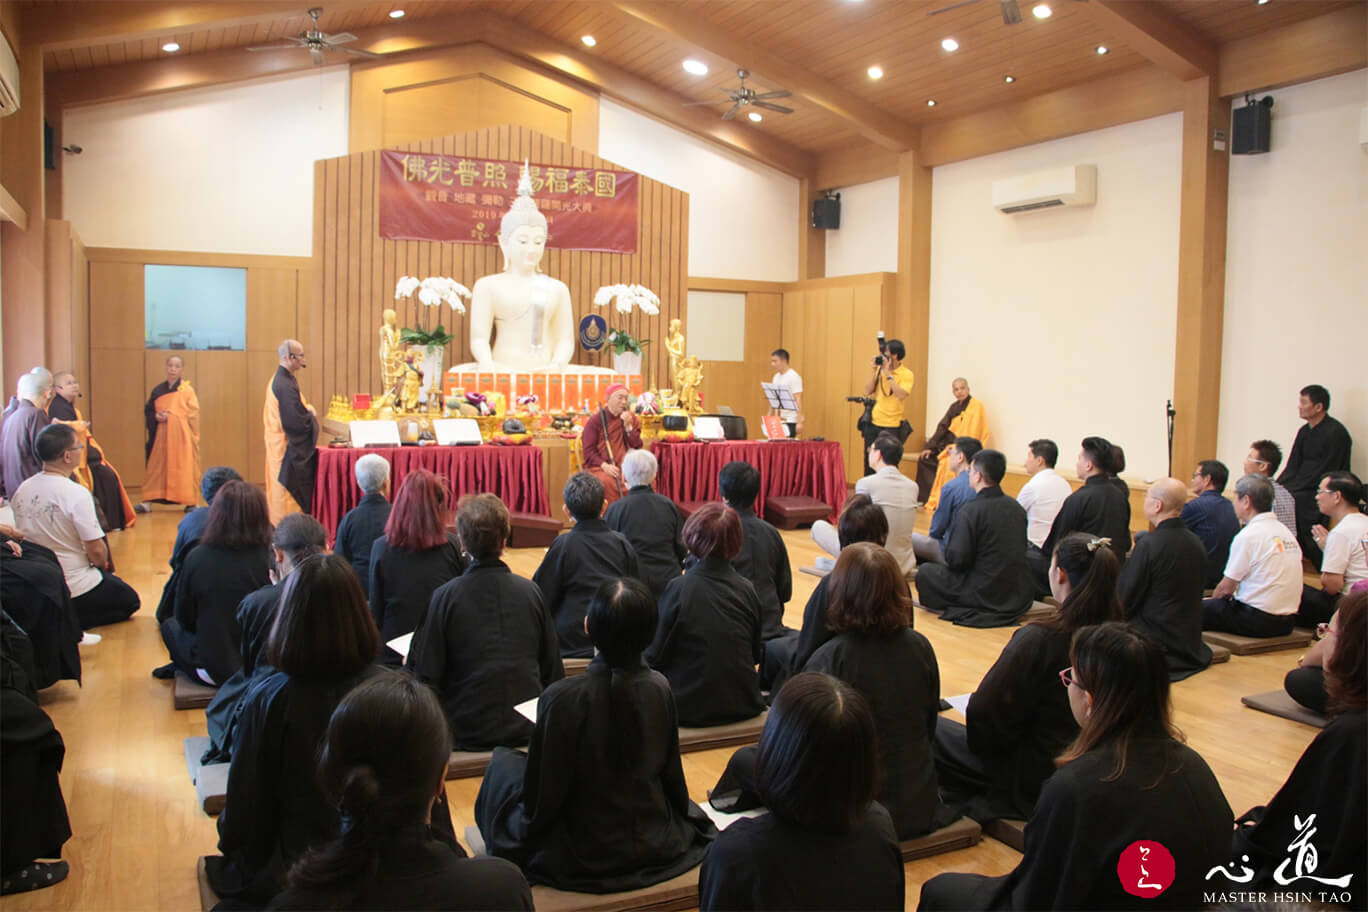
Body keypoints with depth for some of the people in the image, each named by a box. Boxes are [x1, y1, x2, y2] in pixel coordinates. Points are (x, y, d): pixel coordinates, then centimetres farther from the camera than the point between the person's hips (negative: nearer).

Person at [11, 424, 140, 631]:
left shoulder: (21, 491, -3)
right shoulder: (77, 494, -24)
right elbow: (96, 550, -21)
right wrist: (103, 565, 3)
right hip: (75, 588, -7)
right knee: (130, 600, 14)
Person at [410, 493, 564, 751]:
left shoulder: (445, 596, -12)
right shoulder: (531, 591, -3)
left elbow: (426, 676, -9)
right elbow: (553, 671, 4)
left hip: (467, 733, -3)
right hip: (528, 729, 3)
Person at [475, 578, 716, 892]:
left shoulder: (561, 698, -26)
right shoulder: (659, 688, -15)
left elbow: (541, 800, -18)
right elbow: (671, 774, -1)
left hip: (583, 861, -3)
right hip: (659, 847, 4)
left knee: (504, 761, 18)